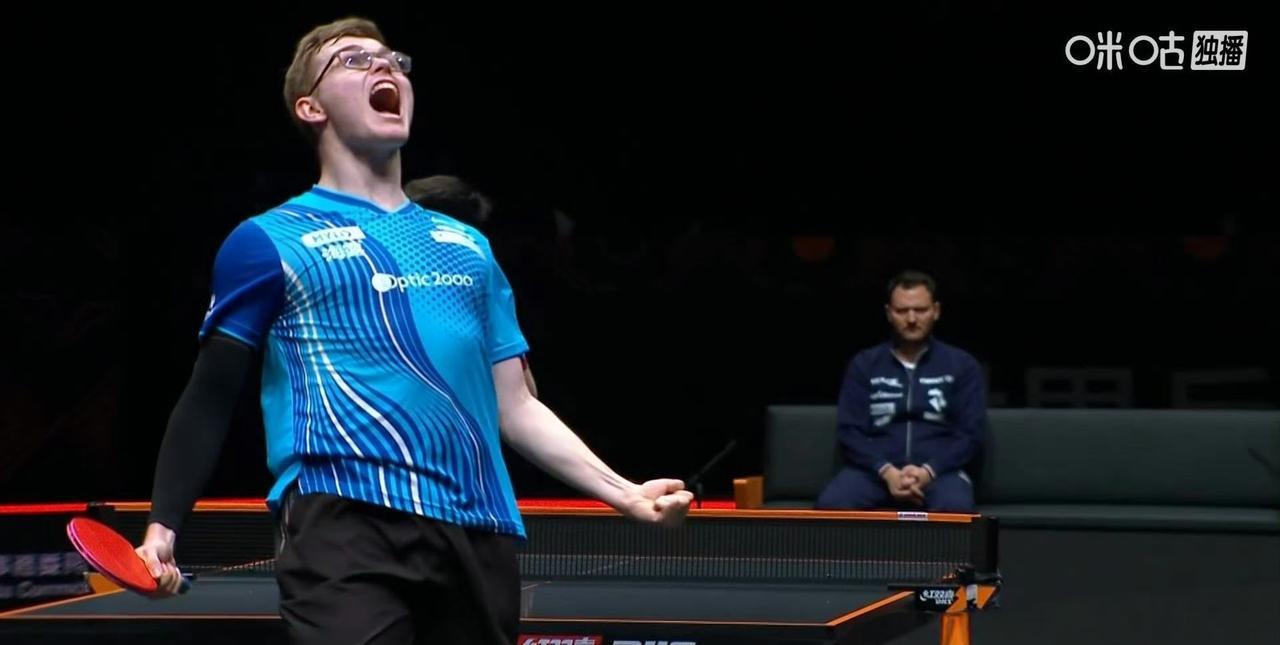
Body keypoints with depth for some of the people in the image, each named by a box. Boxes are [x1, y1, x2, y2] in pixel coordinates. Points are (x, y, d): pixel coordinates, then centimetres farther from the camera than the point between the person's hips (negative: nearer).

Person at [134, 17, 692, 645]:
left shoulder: (468, 247, 24)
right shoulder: (269, 240, 8)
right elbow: (208, 402, 6)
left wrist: (623, 492, 15)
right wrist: (162, 528, -6)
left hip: (478, 533, 5)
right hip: (346, 524, -5)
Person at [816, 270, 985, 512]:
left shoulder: (962, 365, 10)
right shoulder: (863, 365, 12)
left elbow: (969, 434, 3)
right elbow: (850, 433, 4)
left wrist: (927, 471, -15)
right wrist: (886, 471, -15)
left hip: (939, 471, -1)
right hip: (875, 471, 1)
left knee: (954, 509, -38)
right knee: (831, 504, -33)